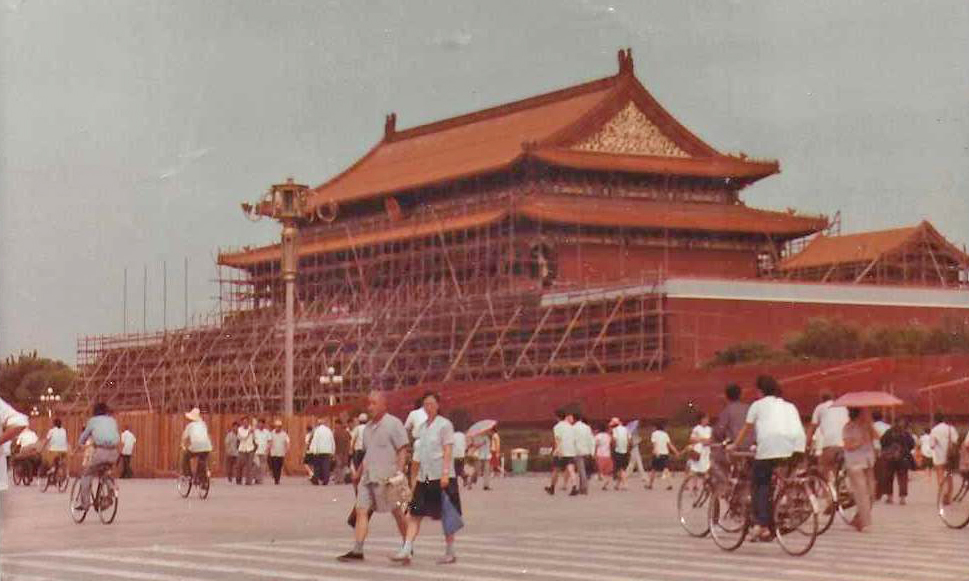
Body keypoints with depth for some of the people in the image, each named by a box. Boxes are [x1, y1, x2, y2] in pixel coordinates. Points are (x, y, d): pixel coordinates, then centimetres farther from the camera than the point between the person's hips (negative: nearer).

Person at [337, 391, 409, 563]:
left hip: (386, 477, -7)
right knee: (361, 510, -4)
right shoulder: (368, 427, 17)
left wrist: (399, 472, -18)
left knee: (396, 512, 4)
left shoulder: (393, 424, -5)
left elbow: (403, 450, -9)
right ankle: (357, 550, -7)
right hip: (368, 476, 7)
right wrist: (358, 473, 22)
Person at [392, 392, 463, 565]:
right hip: (424, 478, 6)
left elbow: (448, 451, -11)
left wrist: (445, 473, -20)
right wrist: (413, 478, 17)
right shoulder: (422, 427, 15)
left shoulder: (444, 424, -4)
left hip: (441, 477, -6)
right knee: (414, 514, -4)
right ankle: (406, 552, -9)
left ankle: (450, 553, 12)